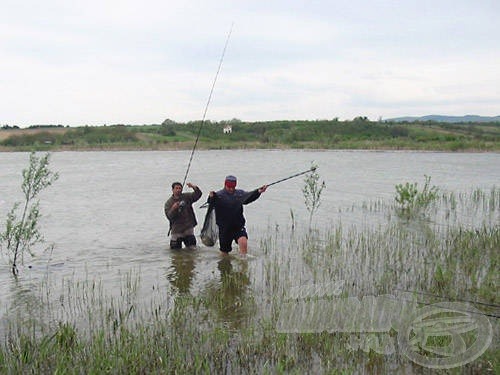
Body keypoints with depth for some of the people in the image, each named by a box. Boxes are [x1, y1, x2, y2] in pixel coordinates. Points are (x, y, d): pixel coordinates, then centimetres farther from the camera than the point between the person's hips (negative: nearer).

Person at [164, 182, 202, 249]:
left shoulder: (187, 197, 4)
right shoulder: (168, 203, -1)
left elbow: (198, 194, -8)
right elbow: (168, 216, -12)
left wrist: (193, 187, -25)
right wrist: (173, 209, -30)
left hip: (188, 228, 1)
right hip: (177, 230, -1)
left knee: (192, 248, 4)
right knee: (175, 249, 3)